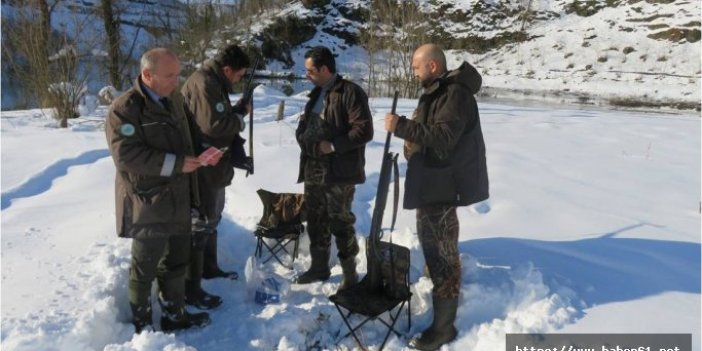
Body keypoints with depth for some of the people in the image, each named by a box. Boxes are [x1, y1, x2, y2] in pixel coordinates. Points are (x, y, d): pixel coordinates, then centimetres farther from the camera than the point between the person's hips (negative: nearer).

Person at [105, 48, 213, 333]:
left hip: (178, 201, 8)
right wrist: (175, 164, -24)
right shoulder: (124, 109, -16)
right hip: (148, 205, -8)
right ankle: (142, 324, 28)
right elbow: (126, 155, -25)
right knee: (145, 268, 9)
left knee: (176, 262, 18)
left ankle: (175, 315, 34)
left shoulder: (173, 101, 11)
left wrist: (199, 157, 4)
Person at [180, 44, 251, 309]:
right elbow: (214, 125, -28)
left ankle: (209, 267, 40)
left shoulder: (214, 84, 14)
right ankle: (191, 289, 6)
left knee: (212, 219, 22)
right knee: (200, 224, -4)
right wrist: (240, 118, -12)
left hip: (214, 167, 11)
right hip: (202, 168, -11)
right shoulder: (203, 84, -20)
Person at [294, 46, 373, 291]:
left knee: (340, 224, 1)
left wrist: (332, 146, -19)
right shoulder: (316, 93, 15)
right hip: (313, 170, 8)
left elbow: (364, 131, -19)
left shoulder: (350, 92, -12)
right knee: (315, 221, 16)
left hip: (339, 172, -8)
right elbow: (304, 124, 22)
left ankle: (350, 274, 16)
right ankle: (319, 267, 33)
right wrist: (304, 138, -1)